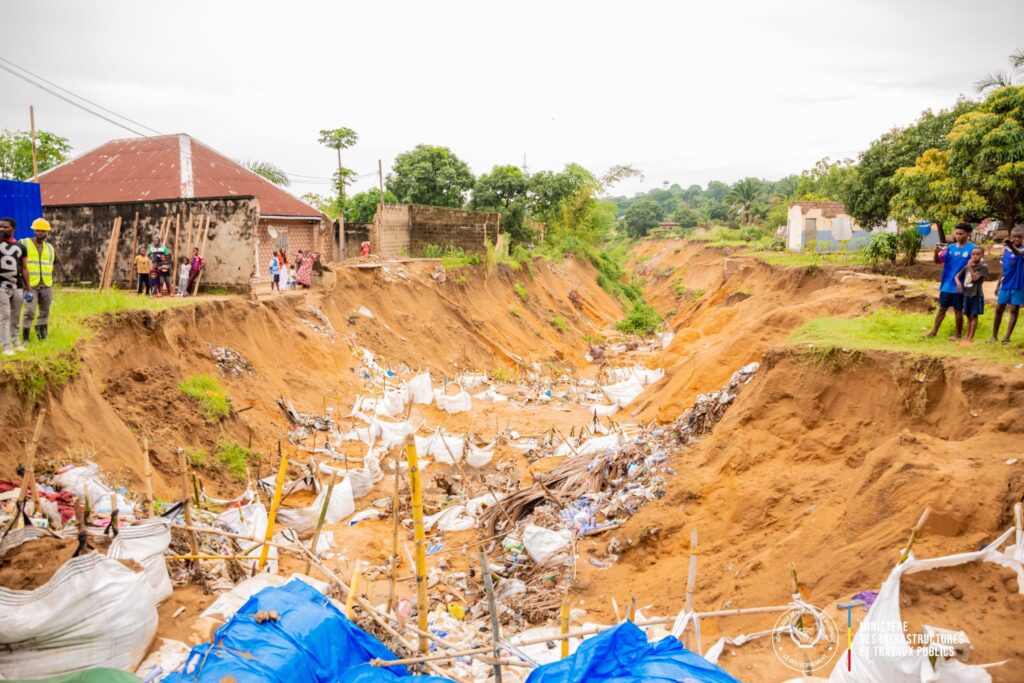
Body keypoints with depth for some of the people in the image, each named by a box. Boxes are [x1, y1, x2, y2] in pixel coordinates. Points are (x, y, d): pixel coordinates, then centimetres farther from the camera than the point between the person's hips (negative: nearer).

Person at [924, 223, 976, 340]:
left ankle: (958, 334, 17)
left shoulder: (972, 249, -9)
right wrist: (936, 252, -16)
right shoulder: (950, 248, 5)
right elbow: (937, 261, 5)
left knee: (958, 310, 5)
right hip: (947, 285, 5)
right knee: (942, 308, 10)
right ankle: (933, 332, 15)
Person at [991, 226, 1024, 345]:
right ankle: (994, 335, 20)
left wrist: (1011, 246, -58)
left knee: (1014, 311, 1)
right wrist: (998, 285, 13)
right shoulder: (1006, 250, 4)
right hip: (1005, 285, 4)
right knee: (999, 309, 8)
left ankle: (1007, 338, 5)